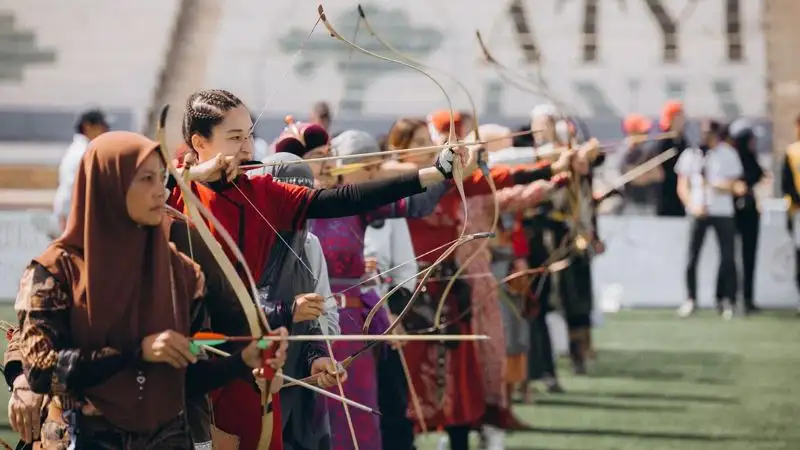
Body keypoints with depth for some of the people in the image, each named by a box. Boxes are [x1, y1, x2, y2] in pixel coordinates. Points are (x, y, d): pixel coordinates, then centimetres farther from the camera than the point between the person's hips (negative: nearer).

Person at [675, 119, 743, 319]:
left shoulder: (728, 154, 3)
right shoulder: (690, 155, 5)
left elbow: (732, 185, 3)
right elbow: (682, 186, 6)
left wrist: (723, 186, -19)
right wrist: (692, 206, -9)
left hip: (723, 212, -1)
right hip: (698, 212, 1)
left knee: (727, 257, -4)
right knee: (692, 257, -2)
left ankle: (727, 300, 5)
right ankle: (691, 299, 8)